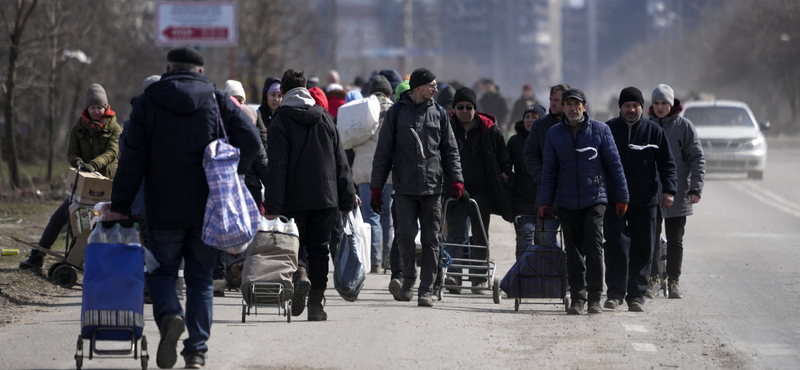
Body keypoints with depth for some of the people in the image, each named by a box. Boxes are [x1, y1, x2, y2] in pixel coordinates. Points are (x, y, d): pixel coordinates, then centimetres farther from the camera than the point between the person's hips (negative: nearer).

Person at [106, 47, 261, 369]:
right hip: (207, 209, 1)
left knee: (161, 271, 11)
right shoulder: (218, 100, 5)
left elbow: (133, 158, -2)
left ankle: (169, 316, -18)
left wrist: (120, 205, 1)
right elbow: (250, 140, -8)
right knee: (200, 279, 11)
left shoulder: (146, 103, 2)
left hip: (163, 209, -1)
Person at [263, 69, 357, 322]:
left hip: (295, 198, -3)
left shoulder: (280, 122, -5)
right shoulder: (325, 118, 9)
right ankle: (316, 305, 5)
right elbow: (340, 161, 10)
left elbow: (277, 166, -11)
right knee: (319, 248, 9)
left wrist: (273, 204, -12)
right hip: (325, 197, 3)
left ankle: (300, 281, -23)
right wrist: (347, 197, 14)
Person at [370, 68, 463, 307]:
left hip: (432, 188, 2)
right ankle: (408, 278, 13)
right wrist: (376, 186, 4)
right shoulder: (396, 113, 4)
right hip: (404, 187, -2)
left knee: (431, 240, -1)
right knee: (406, 234, -10)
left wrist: (456, 179, -2)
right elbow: (383, 152, 6)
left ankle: (426, 290, 3)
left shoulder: (438, 114, 10)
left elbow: (450, 150, 12)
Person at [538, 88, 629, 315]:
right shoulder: (555, 134, 7)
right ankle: (578, 298, 11)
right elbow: (549, 170, 11)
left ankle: (594, 298, -4)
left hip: (595, 199, -2)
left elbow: (614, 164, 5)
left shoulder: (600, 130, 2)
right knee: (574, 252, 5)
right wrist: (545, 202, 7)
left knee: (593, 247, -10)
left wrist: (621, 196, 4)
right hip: (567, 202, 2)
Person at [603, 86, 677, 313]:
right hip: (613, 200, -1)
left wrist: (668, 189, -3)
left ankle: (636, 296, 10)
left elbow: (666, 163, 8)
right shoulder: (607, 130, 5)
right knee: (616, 246, -8)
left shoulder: (654, 131, 6)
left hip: (645, 201, 1)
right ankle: (615, 293, 0)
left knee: (642, 249, 3)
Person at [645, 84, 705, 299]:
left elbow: (697, 158, -1)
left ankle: (674, 282, 13)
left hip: (677, 194, -1)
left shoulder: (684, 126, 0)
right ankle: (652, 280, 5)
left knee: (675, 241, 4)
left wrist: (696, 189, -10)